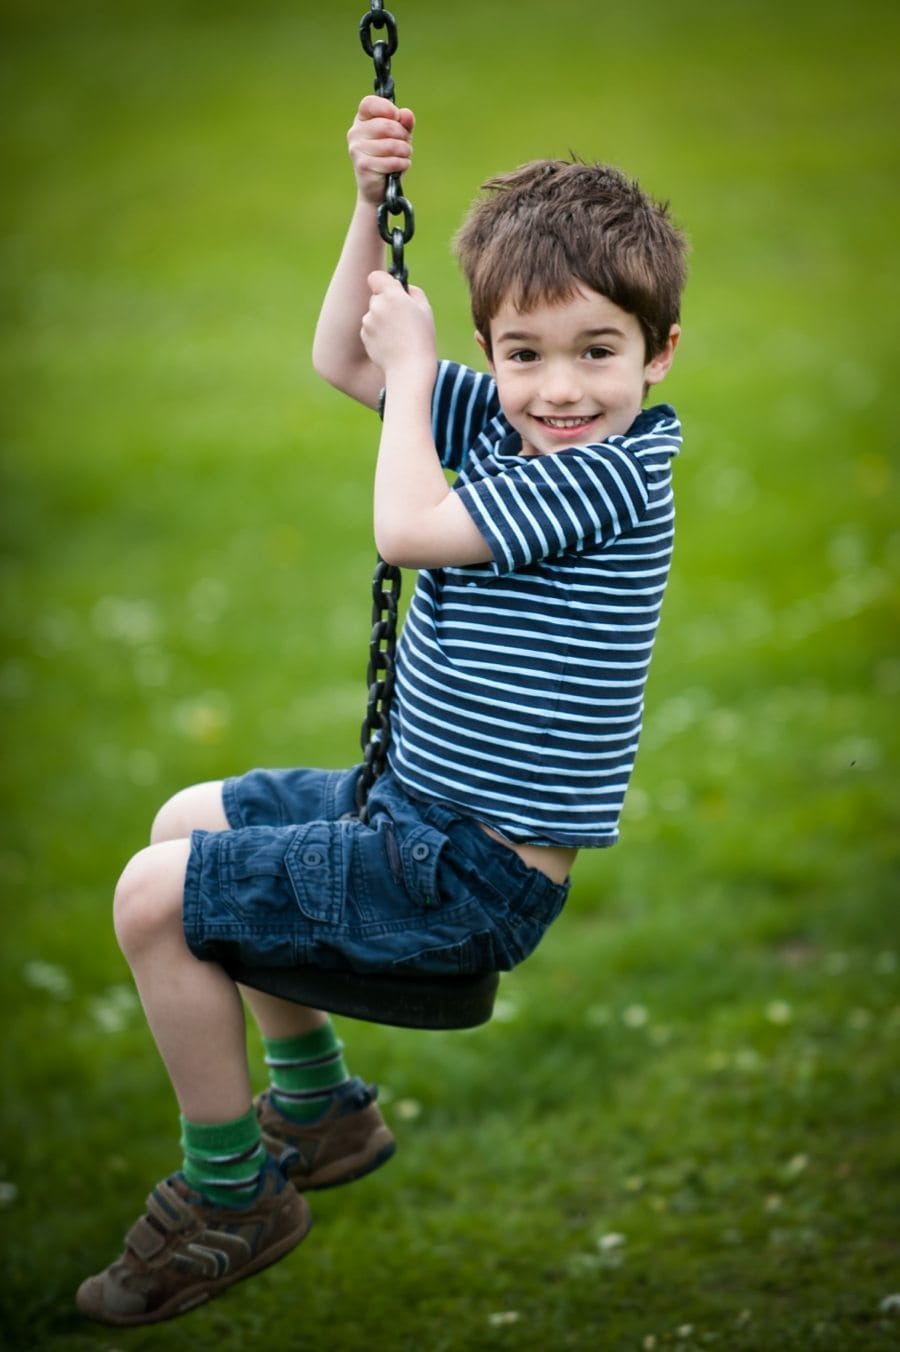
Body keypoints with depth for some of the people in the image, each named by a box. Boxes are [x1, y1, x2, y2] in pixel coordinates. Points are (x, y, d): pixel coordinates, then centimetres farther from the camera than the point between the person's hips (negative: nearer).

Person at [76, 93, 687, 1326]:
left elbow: (407, 529, -28)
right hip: (415, 808, 10)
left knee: (155, 897, -12)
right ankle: (319, 1108, 36)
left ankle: (232, 1196, 5)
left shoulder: (611, 474, -23)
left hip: (474, 879, -10)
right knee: (193, 820, 29)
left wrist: (413, 365, -14)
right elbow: (342, 362, 13)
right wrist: (373, 206, 0)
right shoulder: (508, 422, 3)